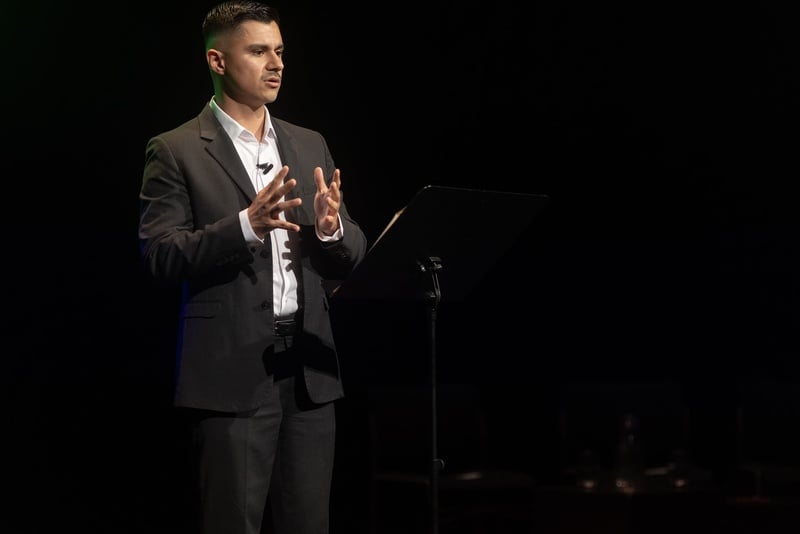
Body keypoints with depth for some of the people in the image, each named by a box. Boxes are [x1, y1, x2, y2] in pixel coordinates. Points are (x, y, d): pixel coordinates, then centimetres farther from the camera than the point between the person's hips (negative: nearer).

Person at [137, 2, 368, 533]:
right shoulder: (176, 151, -1)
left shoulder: (310, 145, 14)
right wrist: (245, 224, -22)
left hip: (310, 368, 5)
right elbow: (159, 256, -10)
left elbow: (352, 257, 12)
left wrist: (330, 228, -11)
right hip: (232, 370, -5)